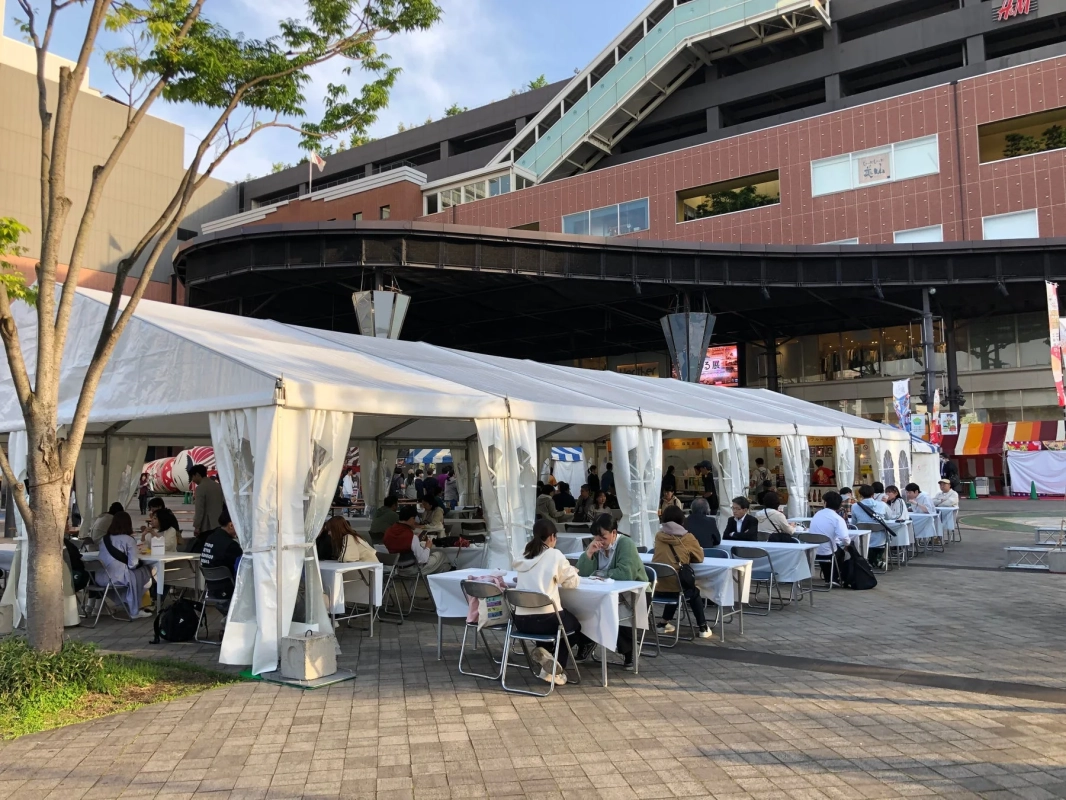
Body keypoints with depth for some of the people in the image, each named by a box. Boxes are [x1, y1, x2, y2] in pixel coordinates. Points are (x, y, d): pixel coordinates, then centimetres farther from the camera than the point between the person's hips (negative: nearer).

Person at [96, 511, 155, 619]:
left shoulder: (104, 538, 10)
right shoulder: (129, 540, -8)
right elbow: (132, 565, -12)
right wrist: (139, 560, 10)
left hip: (101, 578, 7)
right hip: (118, 578, -7)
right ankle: (134, 611, 21)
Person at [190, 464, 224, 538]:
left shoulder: (200, 488, -10)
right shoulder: (218, 486, 13)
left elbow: (199, 509, -14)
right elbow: (224, 504, 17)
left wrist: (196, 526, -10)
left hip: (207, 527, -7)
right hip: (219, 525, 7)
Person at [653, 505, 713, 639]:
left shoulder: (658, 536, 5)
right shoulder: (688, 538, -4)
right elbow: (700, 558, 10)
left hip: (657, 588, 3)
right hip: (676, 587, -3)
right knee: (695, 593, 30)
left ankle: (664, 623, 37)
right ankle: (703, 628, 29)